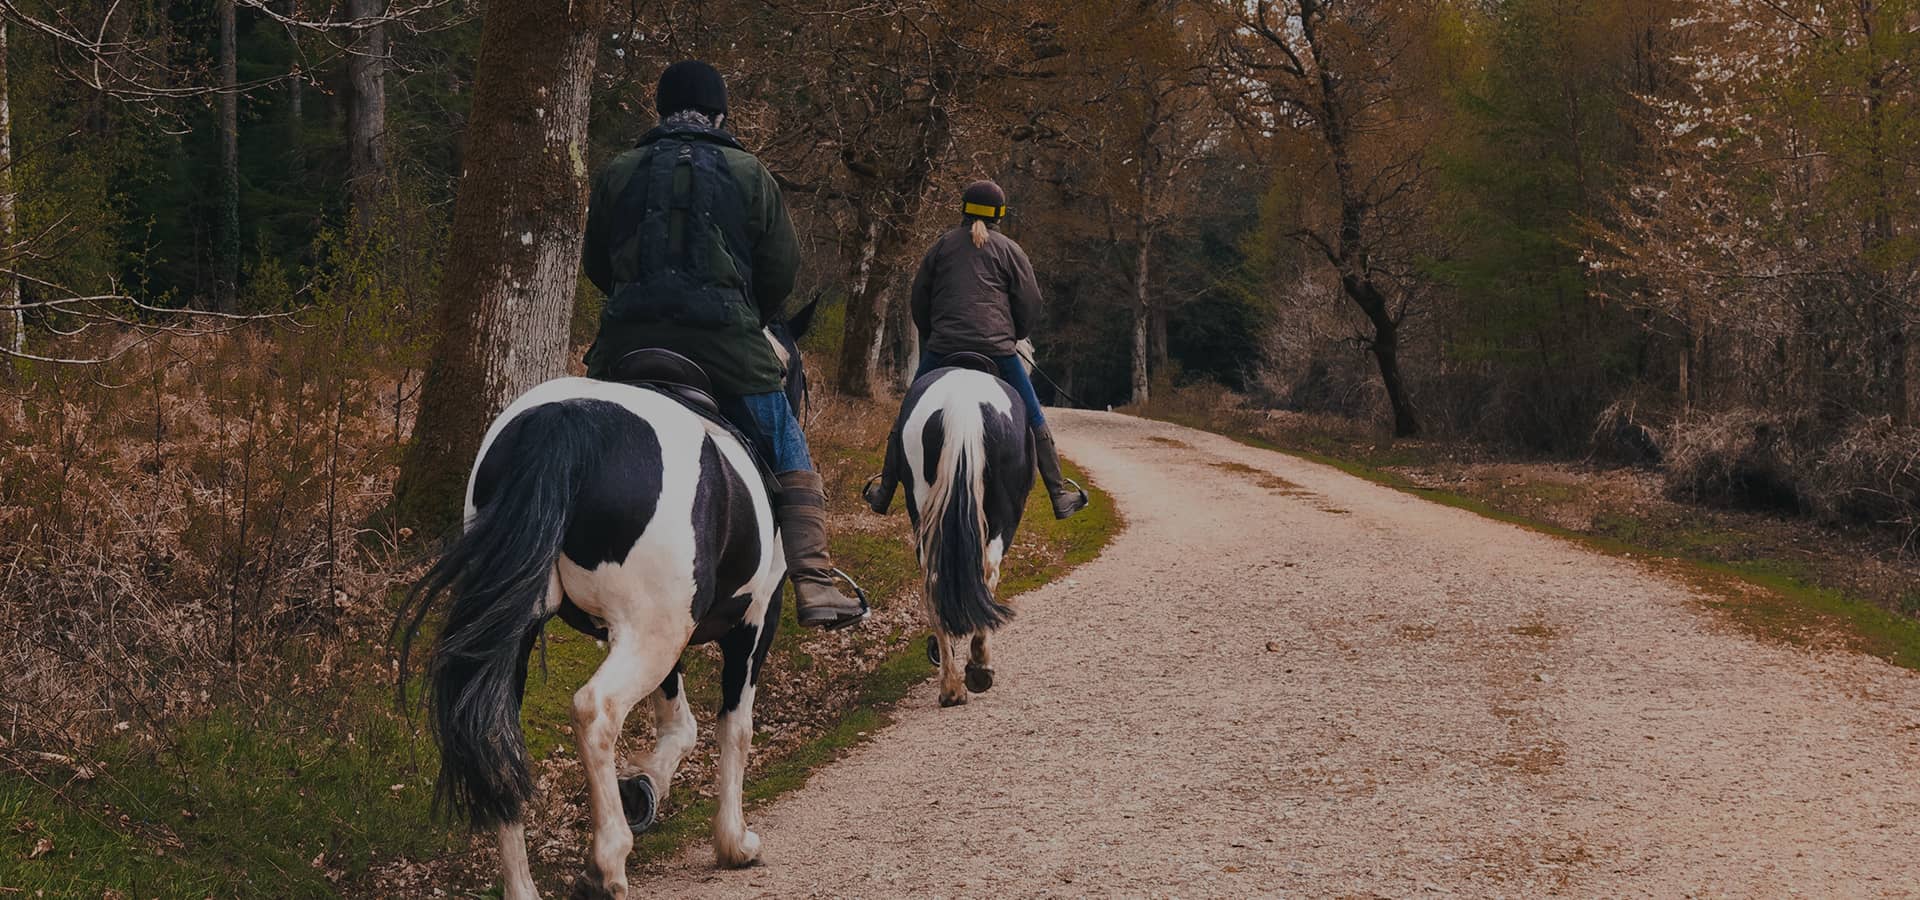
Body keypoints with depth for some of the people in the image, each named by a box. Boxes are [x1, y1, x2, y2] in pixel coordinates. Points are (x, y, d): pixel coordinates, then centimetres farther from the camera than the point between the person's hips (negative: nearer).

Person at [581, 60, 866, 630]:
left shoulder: (618, 173, 10)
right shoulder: (750, 175, 7)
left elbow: (597, 266, 16)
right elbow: (782, 268, 6)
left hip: (629, 341, 1)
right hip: (727, 344, -1)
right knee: (790, 460, 10)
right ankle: (814, 584, -1)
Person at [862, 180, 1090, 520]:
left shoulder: (941, 246, 13)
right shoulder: (1009, 250, 8)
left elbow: (919, 300, 15)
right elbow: (1031, 304, 6)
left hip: (943, 348, 1)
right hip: (997, 349, -1)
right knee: (1035, 422, 9)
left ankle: (883, 492, 13)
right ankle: (1060, 495, 9)